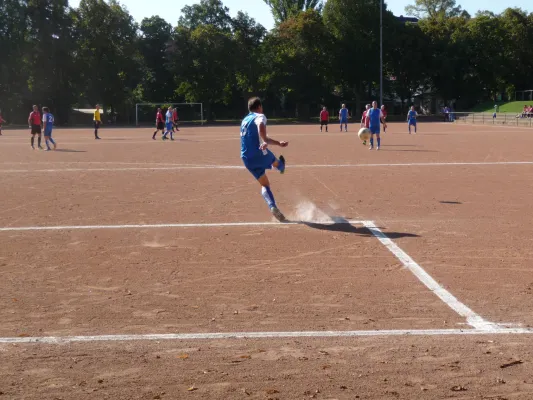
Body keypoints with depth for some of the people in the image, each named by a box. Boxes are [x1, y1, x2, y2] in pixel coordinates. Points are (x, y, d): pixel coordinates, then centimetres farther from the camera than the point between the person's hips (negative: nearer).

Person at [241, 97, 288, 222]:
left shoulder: (245, 120, 22)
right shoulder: (259, 116, -4)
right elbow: (261, 126, -30)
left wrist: (279, 143, 32)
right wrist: (265, 142, -41)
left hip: (247, 159, 6)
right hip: (260, 153, -6)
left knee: (264, 185, 11)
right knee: (276, 162, 30)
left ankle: (273, 207, -9)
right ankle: (281, 167, 64)